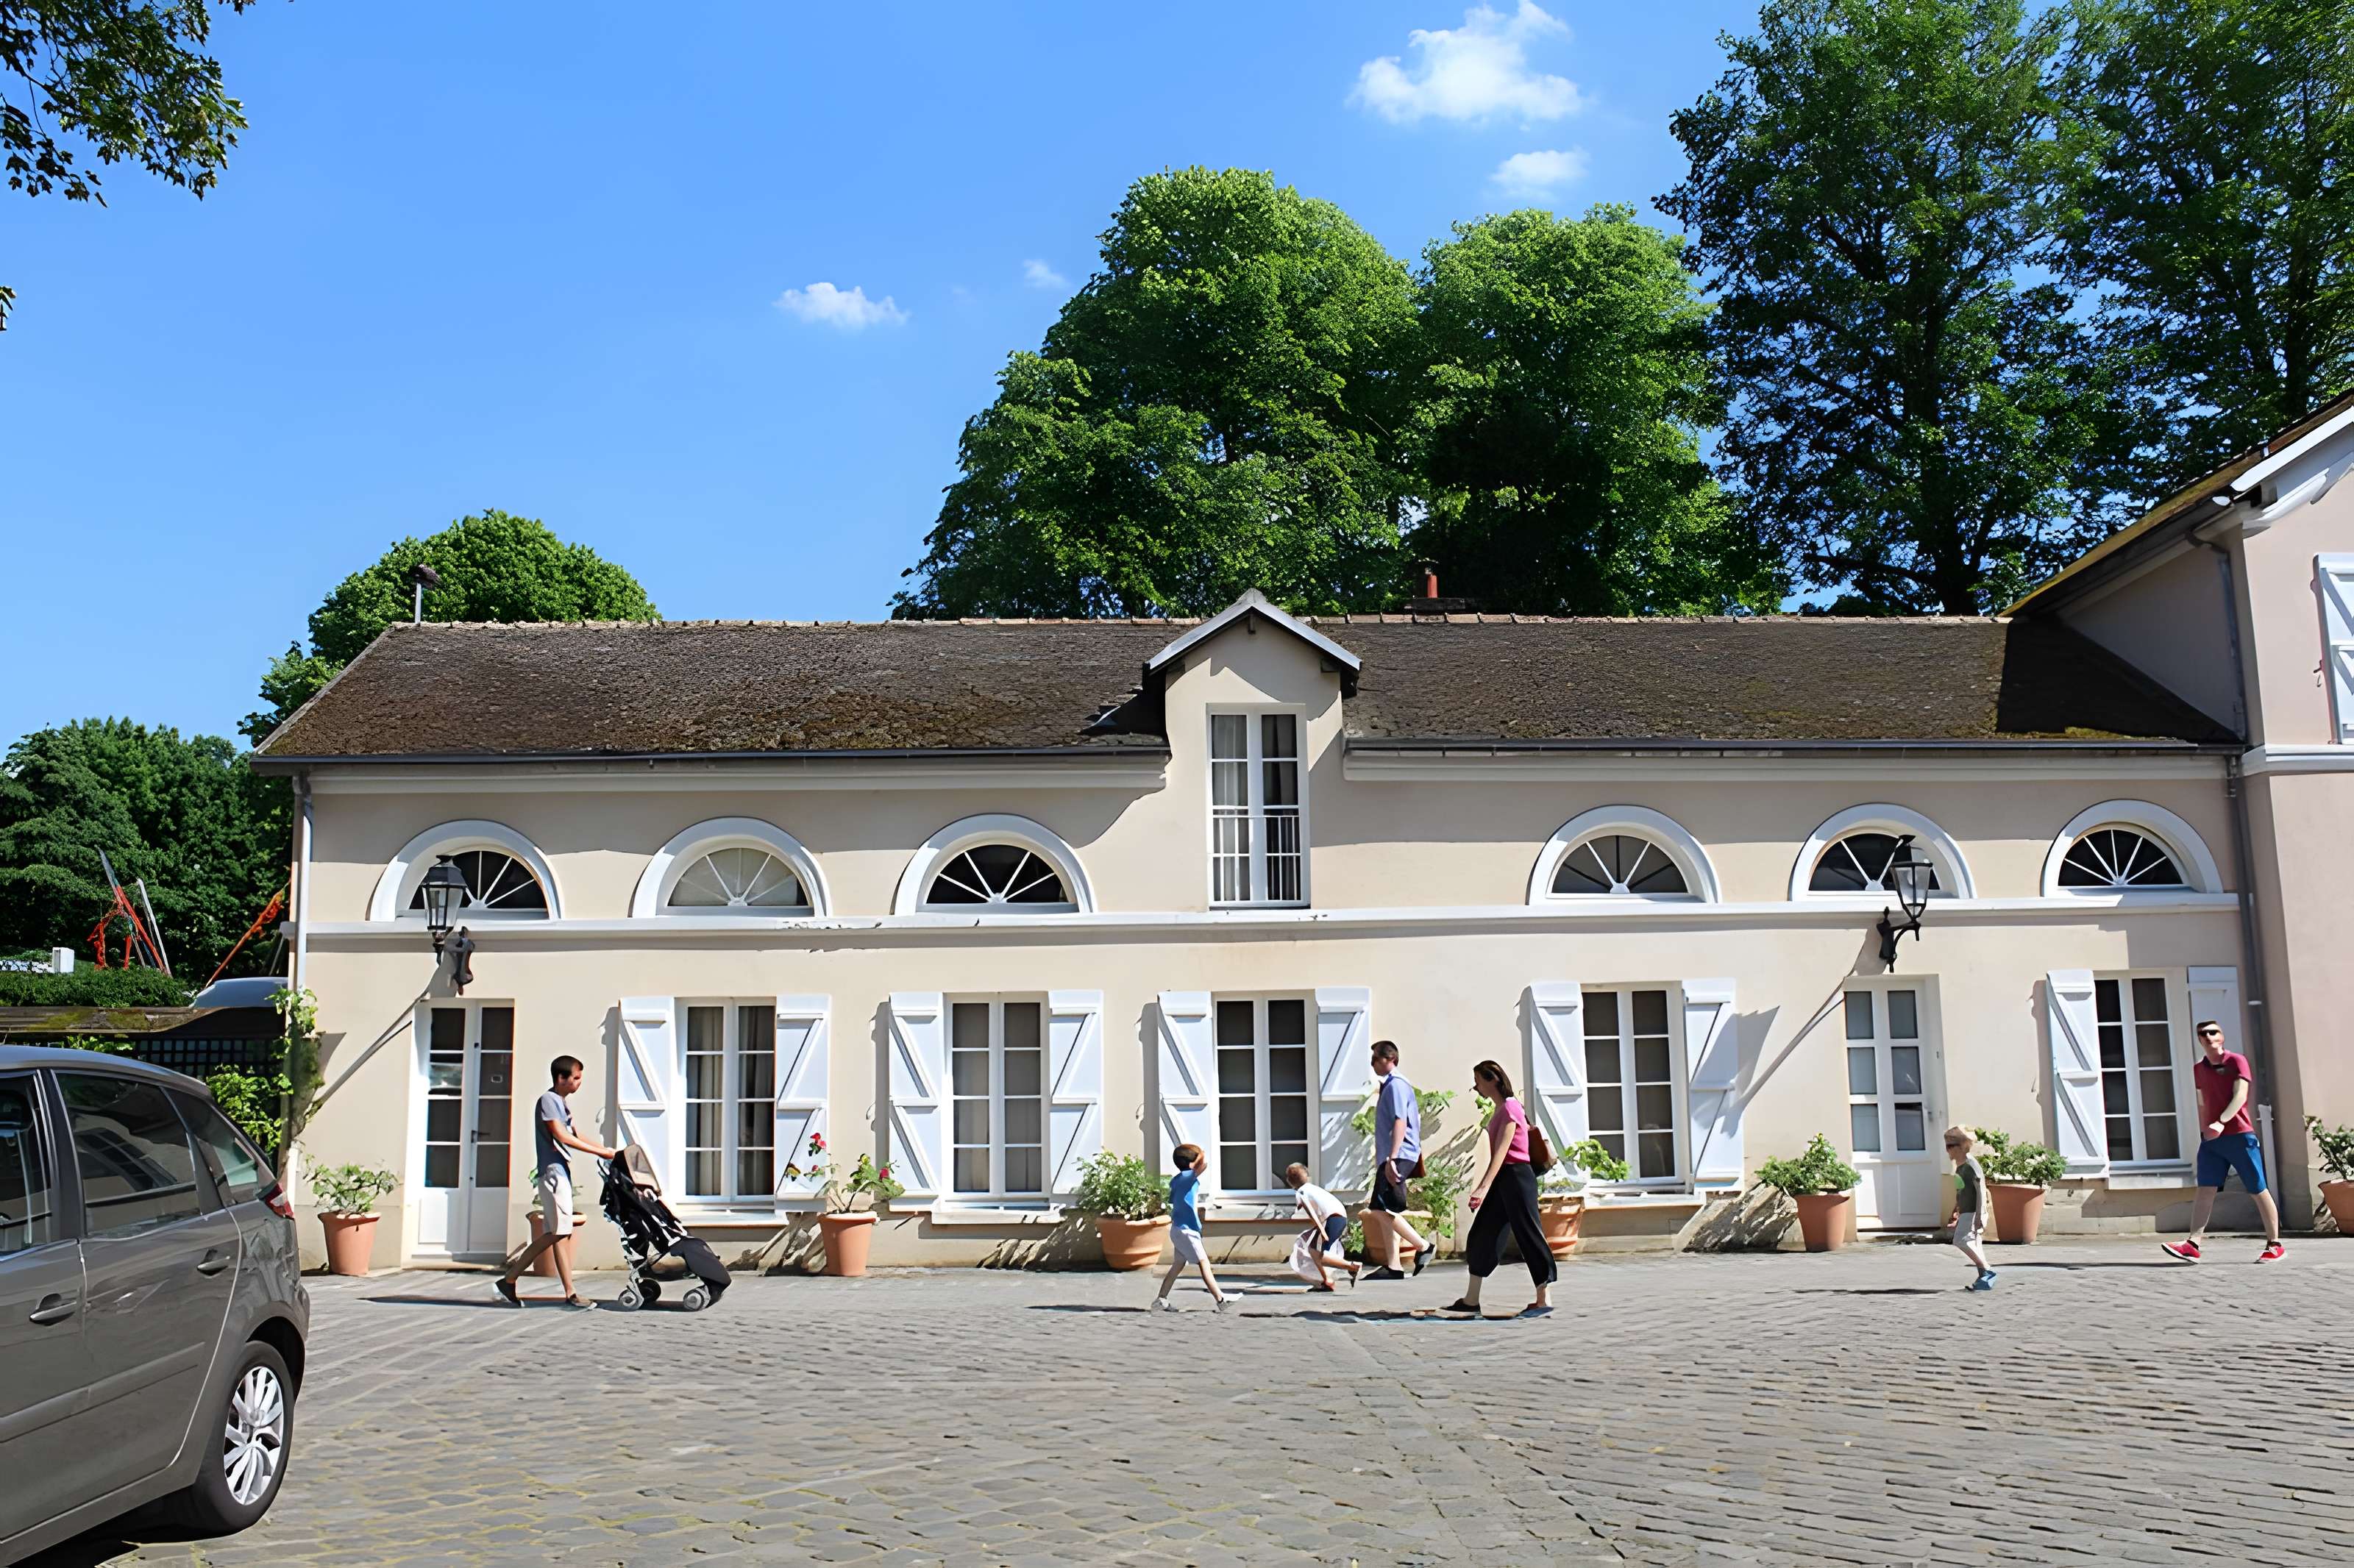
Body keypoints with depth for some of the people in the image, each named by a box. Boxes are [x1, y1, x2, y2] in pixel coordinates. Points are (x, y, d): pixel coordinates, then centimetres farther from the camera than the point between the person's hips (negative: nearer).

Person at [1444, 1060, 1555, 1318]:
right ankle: (1471, 1300, 14)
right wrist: (1482, 1188, 22)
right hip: (1502, 1179, 10)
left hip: (1516, 1176, -10)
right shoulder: (1500, 1110, 16)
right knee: (1480, 1236, 9)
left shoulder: (1510, 1108, -13)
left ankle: (1545, 1301, 1)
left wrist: (1484, 1187, -31)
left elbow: (1501, 1151, -23)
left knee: (1528, 1236, -5)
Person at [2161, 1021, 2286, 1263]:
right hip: (2211, 1139, 5)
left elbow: (2240, 1096, -14)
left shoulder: (2236, 1061, -3)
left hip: (2240, 1136, -5)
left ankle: (2274, 1245, 12)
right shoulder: (2199, 1069, 13)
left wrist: (2221, 1122, -25)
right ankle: (2192, 1244, -12)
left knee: (2258, 1191, 2)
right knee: (2205, 1190, -5)